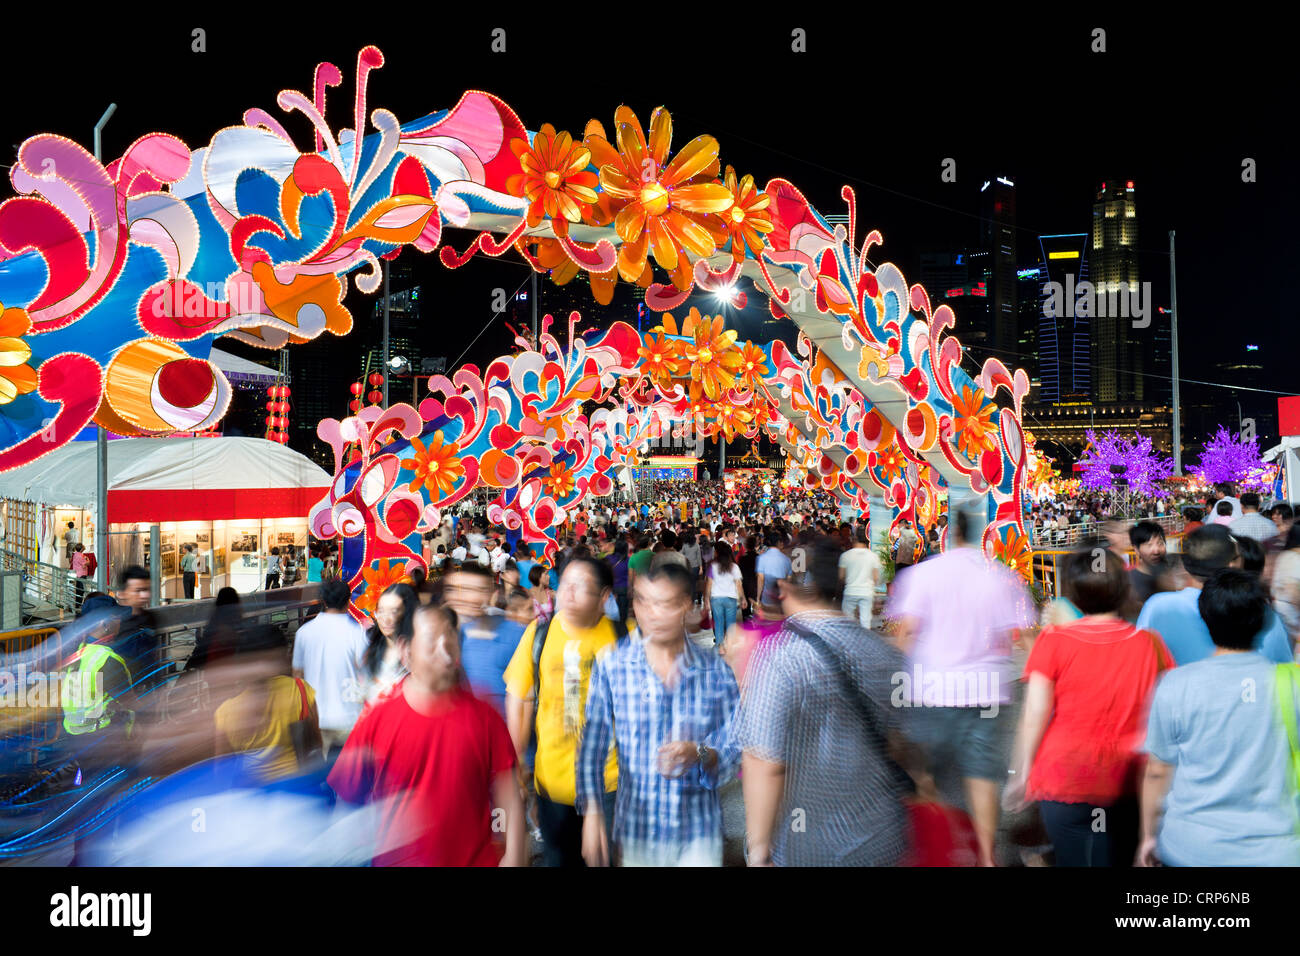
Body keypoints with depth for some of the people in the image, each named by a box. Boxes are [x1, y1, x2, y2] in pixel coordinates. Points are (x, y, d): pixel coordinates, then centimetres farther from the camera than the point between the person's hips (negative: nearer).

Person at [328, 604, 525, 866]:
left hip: (477, 859, 1)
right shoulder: (376, 719, -7)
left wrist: (513, 858, -9)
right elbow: (345, 799, 0)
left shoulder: (482, 715, -4)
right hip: (396, 860, 0)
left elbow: (508, 798, -2)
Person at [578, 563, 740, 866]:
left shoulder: (717, 671, -2)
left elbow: (733, 749, -2)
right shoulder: (612, 666, -4)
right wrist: (592, 812, -13)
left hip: (700, 833, 1)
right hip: (636, 829, 0)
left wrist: (700, 755, -22)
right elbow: (592, 748, -3)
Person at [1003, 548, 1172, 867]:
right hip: (1129, 782, 3)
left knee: (1075, 857, 2)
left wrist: (1020, 774, 1)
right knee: (1119, 858, 17)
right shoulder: (1149, 643, -2)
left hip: (1067, 778, -3)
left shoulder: (1054, 641, -9)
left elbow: (1035, 715, -8)